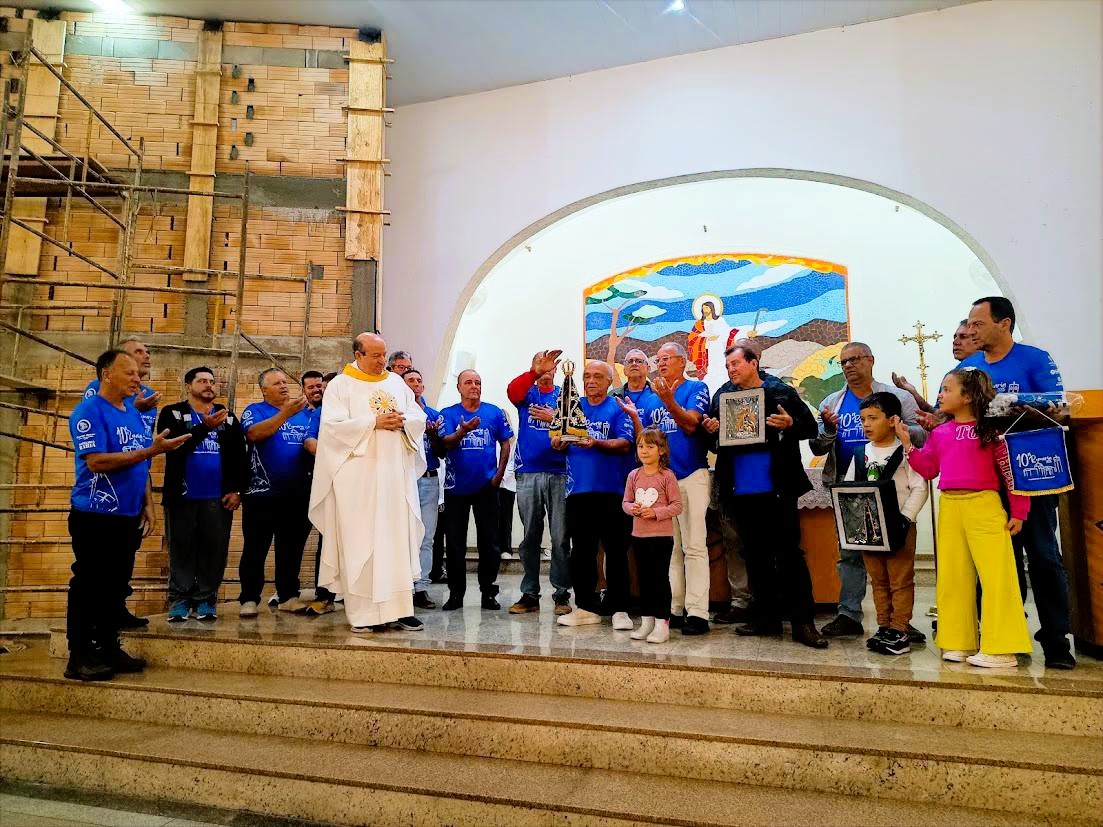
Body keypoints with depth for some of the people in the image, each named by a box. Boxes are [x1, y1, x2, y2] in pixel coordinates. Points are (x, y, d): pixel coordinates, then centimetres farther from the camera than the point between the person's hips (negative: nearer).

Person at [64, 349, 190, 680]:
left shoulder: (134, 414, 13)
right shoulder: (89, 411, -10)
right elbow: (96, 462, -21)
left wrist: (148, 505, 11)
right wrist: (152, 450, -22)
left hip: (129, 515, 7)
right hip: (95, 515, -7)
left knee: (117, 586, 12)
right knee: (89, 587, 0)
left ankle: (108, 648, 22)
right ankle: (79, 657, 10)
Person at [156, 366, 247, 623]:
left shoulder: (228, 417, 11)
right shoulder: (173, 413, 3)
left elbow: (241, 456, 7)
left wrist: (237, 490, -2)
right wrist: (205, 427, -27)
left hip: (218, 497, 2)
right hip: (182, 496, -2)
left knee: (214, 549, 4)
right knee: (181, 549, 6)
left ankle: (206, 599, 13)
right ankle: (180, 600, 15)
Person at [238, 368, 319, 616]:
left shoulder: (305, 414, 13)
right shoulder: (255, 411, 3)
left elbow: (311, 441, 2)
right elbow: (254, 433, -17)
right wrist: (286, 413, -26)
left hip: (297, 493, 3)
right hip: (261, 493, -3)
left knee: (292, 548, 9)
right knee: (256, 548, 2)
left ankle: (288, 596, 18)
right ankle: (249, 598, 11)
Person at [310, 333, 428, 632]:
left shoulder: (397, 382, 14)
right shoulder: (340, 385, 1)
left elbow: (419, 418, 13)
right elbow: (333, 425, -10)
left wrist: (403, 421, -9)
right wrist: (374, 422, -16)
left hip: (396, 473, 4)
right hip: (358, 476, -4)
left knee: (398, 539, 2)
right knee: (360, 541, -2)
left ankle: (397, 609, 7)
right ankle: (362, 613, 5)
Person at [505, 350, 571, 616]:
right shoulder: (526, 393, 10)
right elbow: (512, 391, -14)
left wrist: (554, 417, -15)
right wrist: (536, 371, -29)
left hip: (558, 473, 0)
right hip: (528, 474, 1)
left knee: (560, 538, 0)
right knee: (530, 537, 6)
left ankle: (562, 594, 10)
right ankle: (529, 594, 14)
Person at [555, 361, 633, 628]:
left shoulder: (617, 408, 3)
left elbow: (625, 444, -8)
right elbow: (560, 440, 13)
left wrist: (596, 443, -23)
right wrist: (558, 443, -10)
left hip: (611, 489, -3)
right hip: (578, 489, 4)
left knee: (616, 551, 1)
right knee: (581, 551, 8)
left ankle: (619, 609, 10)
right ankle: (586, 606, 19)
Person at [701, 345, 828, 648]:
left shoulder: (781, 392, 1)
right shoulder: (722, 396, 10)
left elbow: (810, 427, -1)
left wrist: (790, 424, -20)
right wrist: (708, 429, -11)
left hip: (777, 487, -4)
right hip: (740, 490, 4)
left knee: (789, 552, -1)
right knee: (755, 554, 11)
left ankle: (803, 621, 6)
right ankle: (766, 616, 22)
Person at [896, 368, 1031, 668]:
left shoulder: (991, 429, -3)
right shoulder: (939, 432, 12)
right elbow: (928, 469, 13)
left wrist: (1018, 512, -4)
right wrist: (907, 444, 4)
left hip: (984, 505, -5)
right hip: (949, 507, 6)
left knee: (995, 576, -5)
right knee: (952, 577, 9)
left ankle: (1002, 649, 3)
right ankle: (959, 643, 19)